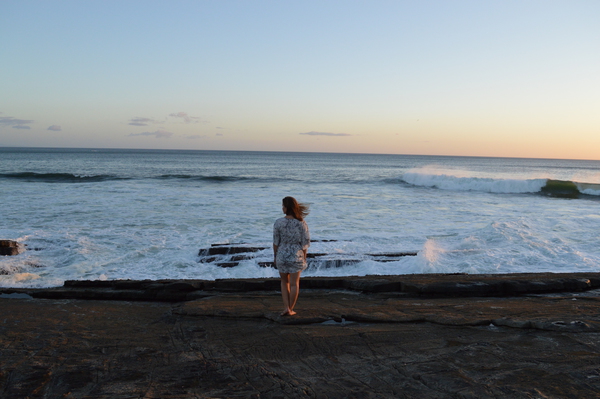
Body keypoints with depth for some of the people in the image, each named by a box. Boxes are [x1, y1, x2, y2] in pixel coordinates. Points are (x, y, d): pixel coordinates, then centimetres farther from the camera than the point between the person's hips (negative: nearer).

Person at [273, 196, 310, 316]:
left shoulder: (278, 222, -12)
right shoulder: (301, 223, -10)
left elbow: (275, 242, -7)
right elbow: (305, 243, -6)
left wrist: (275, 257, 6)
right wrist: (304, 258, 6)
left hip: (282, 255, 0)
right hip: (297, 256, 0)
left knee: (284, 282, 19)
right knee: (294, 284, 12)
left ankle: (286, 307, 11)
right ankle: (291, 309, 20)